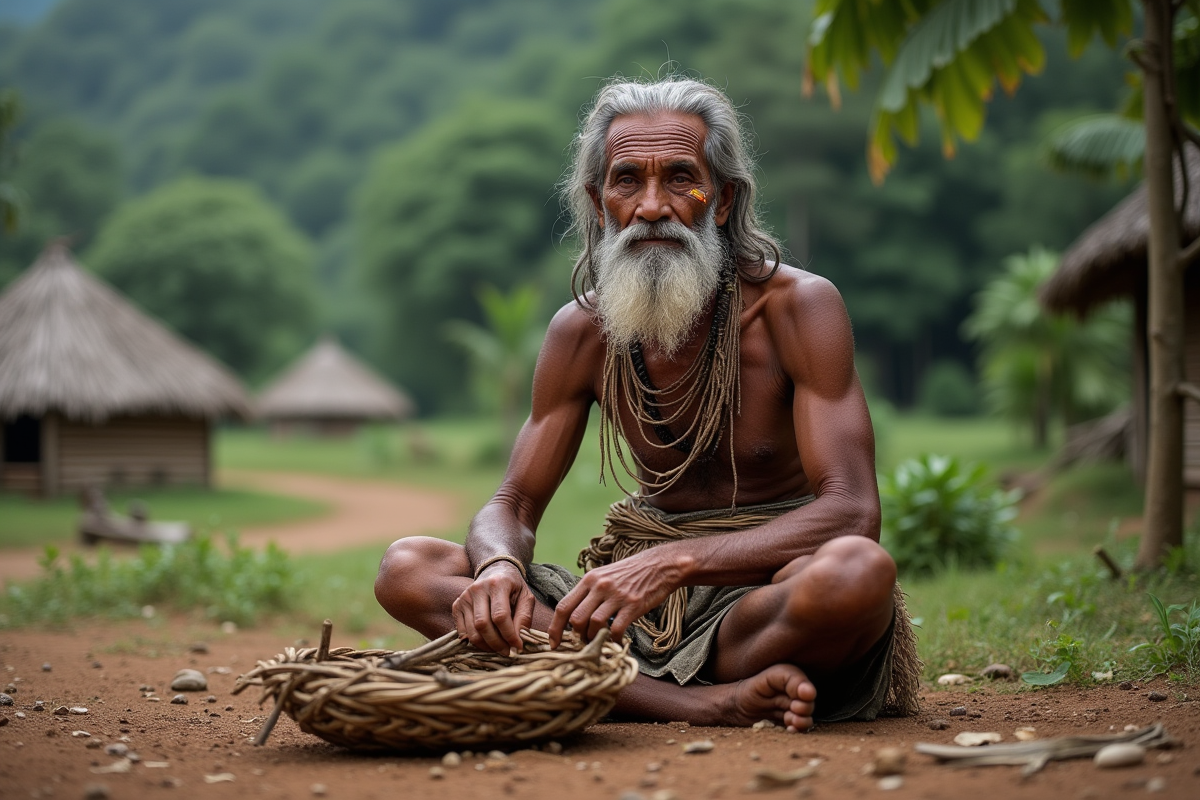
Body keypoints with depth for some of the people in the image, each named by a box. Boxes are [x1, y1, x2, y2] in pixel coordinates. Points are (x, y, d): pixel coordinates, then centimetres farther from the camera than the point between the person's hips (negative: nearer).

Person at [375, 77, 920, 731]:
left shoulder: (798, 305, -11)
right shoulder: (581, 332, 3)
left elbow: (851, 512, -21)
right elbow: (512, 507, 4)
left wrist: (670, 563, -34)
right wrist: (499, 566, -23)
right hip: (641, 608, 4)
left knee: (858, 571, -39)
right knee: (406, 570, -15)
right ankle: (701, 703, -26)